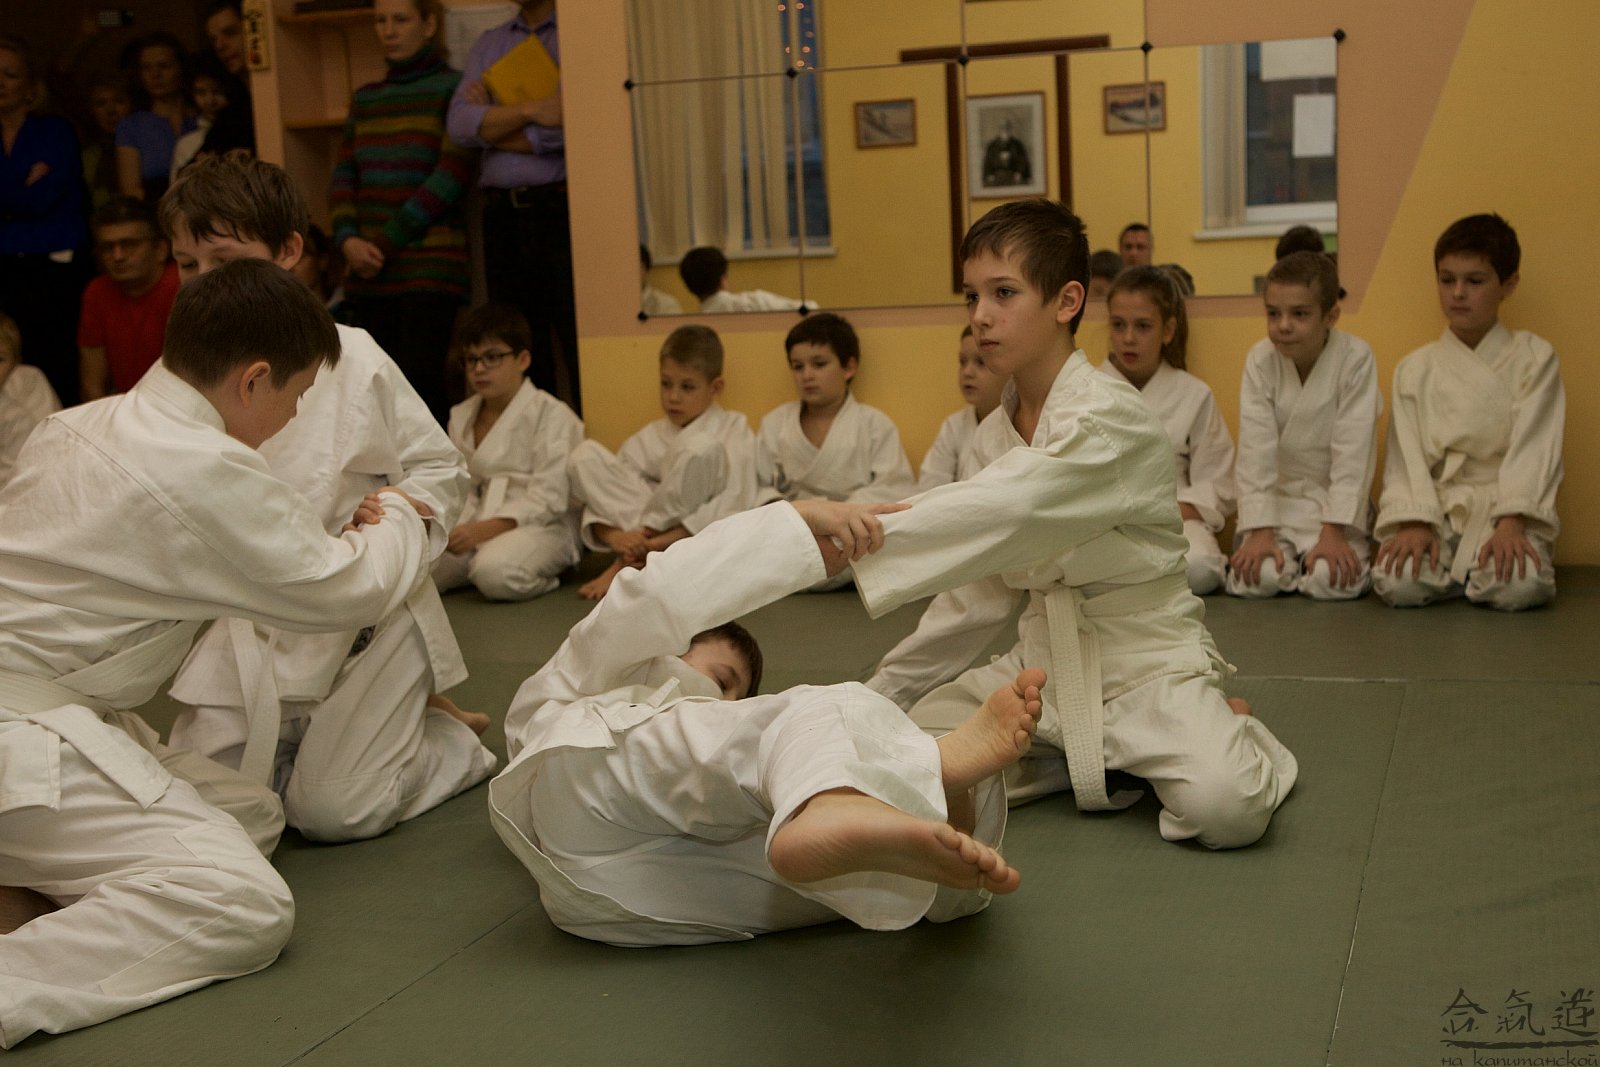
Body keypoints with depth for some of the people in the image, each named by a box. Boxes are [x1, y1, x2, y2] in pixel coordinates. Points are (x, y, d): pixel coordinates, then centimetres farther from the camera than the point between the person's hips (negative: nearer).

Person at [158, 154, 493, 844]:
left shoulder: (350, 359, -9)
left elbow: (441, 468, -1)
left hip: (364, 615, -4)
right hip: (246, 634, 4)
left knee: (331, 811, -12)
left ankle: (447, 735, 20)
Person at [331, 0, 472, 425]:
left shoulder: (452, 88, 2)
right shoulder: (365, 99, 20)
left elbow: (450, 178, -7)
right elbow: (343, 177, 16)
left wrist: (388, 242, -10)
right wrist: (348, 239, -3)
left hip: (431, 268, -5)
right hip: (369, 274, 5)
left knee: (420, 383, -13)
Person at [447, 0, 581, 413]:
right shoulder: (489, 44, 17)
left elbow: (565, 131, -13)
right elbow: (460, 125, 2)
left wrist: (490, 124, 0)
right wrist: (529, 110, -12)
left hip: (561, 206, -5)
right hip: (501, 213, 6)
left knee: (580, 346, -7)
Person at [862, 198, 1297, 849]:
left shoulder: (1114, 420, -19)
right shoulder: (995, 435, 6)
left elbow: (1006, 515, -34)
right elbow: (979, 591, 13)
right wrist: (879, 695, 11)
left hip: (1145, 659, -6)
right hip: (1043, 664, 7)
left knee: (1223, 807, -31)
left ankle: (1228, 738, 6)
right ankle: (1092, 757, 5)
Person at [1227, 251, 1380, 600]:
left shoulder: (1356, 358, -13)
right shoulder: (1260, 361, -7)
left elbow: (1353, 452, -15)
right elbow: (1255, 451, -11)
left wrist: (1334, 532, -21)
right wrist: (1260, 532, -17)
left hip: (1335, 500, -2)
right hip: (1275, 500, 2)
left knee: (1332, 580, -26)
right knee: (1256, 579, -22)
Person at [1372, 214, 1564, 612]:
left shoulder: (1534, 358, 5)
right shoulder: (1415, 369, 10)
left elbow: (1532, 448, -6)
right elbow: (1406, 456, 0)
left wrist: (1511, 522, -21)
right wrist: (1414, 523, -18)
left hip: (1508, 507, -1)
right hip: (1436, 507, 2)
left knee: (1520, 587, -33)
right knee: (1397, 583, -29)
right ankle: (1472, 574, 3)